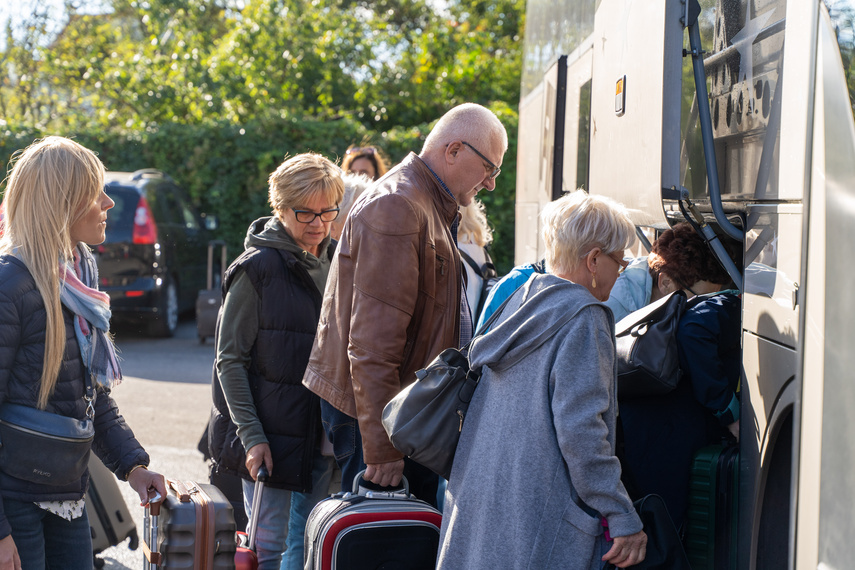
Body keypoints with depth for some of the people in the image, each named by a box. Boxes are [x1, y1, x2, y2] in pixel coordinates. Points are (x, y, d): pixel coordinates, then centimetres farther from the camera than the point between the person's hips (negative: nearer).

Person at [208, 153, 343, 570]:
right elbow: (230, 359, -9)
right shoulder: (258, 268, -9)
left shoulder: (335, 264, 9)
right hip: (270, 436, -6)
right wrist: (251, 437, -16)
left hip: (319, 436, 6)